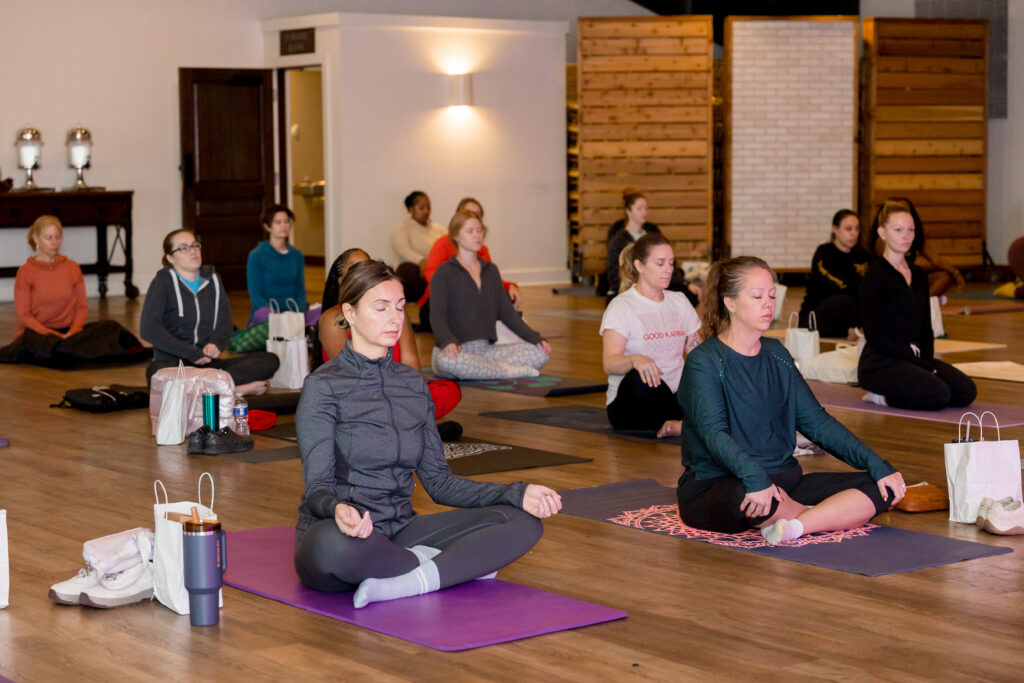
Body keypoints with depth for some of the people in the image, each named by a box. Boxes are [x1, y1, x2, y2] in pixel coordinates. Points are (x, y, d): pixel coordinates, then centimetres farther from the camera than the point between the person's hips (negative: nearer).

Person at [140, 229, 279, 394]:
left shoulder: (212, 279, 15)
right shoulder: (164, 282, 0)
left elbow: (225, 322, 11)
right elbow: (148, 328, -11)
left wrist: (215, 344, -13)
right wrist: (192, 353, -16)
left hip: (207, 363, 5)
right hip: (172, 361, -5)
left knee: (270, 360, -16)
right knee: (158, 371, -42)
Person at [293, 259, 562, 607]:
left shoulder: (413, 384, 13)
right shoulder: (323, 387, -6)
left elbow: (438, 480, 10)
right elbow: (318, 486, -13)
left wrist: (517, 494, -4)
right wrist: (337, 510, -38)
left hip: (399, 532, 5)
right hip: (345, 537, -5)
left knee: (523, 521, -11)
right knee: (331, 544, -43)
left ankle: (405, 584, -26)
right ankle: (455, 565, -17)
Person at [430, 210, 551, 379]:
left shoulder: (491, 270, 19)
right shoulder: (445, 272, 0)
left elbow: (506, 311, 17)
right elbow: (437, 314, -12)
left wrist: (535, 338, 4)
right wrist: (447, 341, -33)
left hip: (486, 349, 5)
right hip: (457, 350, -5)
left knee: (540, 353, -14)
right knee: (447, 360, -42)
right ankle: (508, 371, -24)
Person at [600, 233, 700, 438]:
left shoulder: (680, 302, 16)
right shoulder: (622, 306, -4)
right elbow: (609, 363, -17)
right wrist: (635, 359, -40)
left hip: (675, 395, 5)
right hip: (632, 403, -4)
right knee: (640, 378, -40)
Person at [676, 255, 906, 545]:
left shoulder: (776, 354, 15)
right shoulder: (704, 362, -8)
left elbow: (816, 421, 15)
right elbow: (713, 433, -23)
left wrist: (876, 465, 3)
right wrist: (754, 476, -41)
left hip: (783, 480, 7)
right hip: (717, 486, -7)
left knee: (883, 489, -9)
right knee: (753, 496, -43)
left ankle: (793, 526, -28)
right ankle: (832, 517, -13)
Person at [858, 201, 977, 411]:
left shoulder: (918, 275, 13)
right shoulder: (875, 277, -10)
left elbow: (926, 328, 14)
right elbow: (874, 335, -14)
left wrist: (928, 361, -5)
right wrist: (919, 364, -17)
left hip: (915, 357, 8)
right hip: (880, 362, -8)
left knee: (966, 391, -10)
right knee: (939, 394, -27)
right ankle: (882, 396, -4)